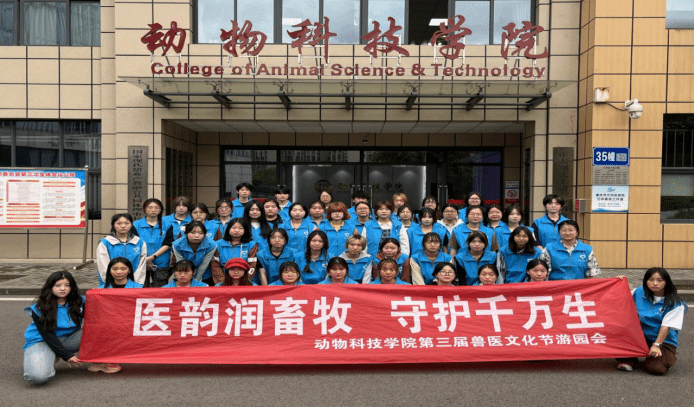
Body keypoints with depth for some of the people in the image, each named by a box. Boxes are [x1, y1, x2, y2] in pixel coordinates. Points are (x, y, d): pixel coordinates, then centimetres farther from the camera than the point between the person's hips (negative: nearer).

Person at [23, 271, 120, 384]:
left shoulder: (79, 302, -4)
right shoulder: (39, 308, -14)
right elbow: (47, 335, -17)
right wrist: (67, 356, -23)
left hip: (69, 339, 3)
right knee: (38, 376, -34)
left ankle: (97, 363, -12)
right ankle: (49, 359, 0)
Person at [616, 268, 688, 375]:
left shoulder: (675, 304, -10)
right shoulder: (639, 292, 1)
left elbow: (666, 326, -15)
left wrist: (656, 345, -20)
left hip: (664, 341, -3)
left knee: (655, 368, -26)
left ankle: (669, 356, 10)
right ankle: (629, 359, -6)